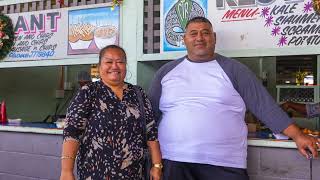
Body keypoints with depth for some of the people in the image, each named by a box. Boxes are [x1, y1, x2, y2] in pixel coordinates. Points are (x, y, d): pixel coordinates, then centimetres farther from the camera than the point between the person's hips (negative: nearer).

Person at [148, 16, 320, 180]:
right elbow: (150, 113, 11)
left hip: (225, 165, 0)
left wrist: (297, 135, -4)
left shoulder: (233, 69, 4)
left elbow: (264, 105, 2)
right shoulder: (166, 71, 8)